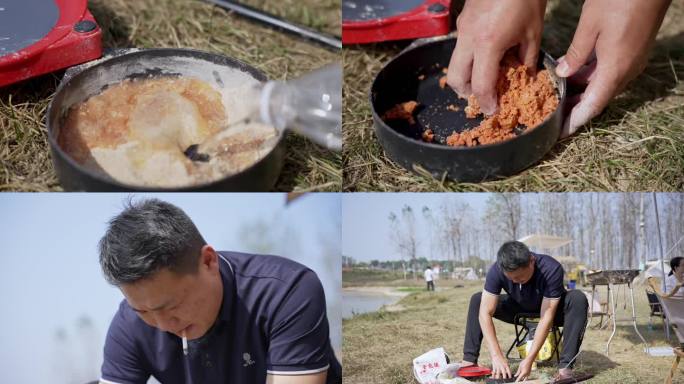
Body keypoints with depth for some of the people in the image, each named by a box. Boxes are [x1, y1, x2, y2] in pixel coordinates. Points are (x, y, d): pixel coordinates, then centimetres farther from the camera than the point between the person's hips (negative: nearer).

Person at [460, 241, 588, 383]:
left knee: (578, 299, -34)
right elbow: (485, 313, -32)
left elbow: (546, 317, -37)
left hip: (550, 309, -3)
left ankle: (565, 367, -33)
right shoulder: (497, 270, -29)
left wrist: (529, 359, -43)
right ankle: (469, 361, -16)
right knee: (477, 300, -17)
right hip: (519, 310, 3)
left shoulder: (551, 269, -36)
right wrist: (497, 356, -42)